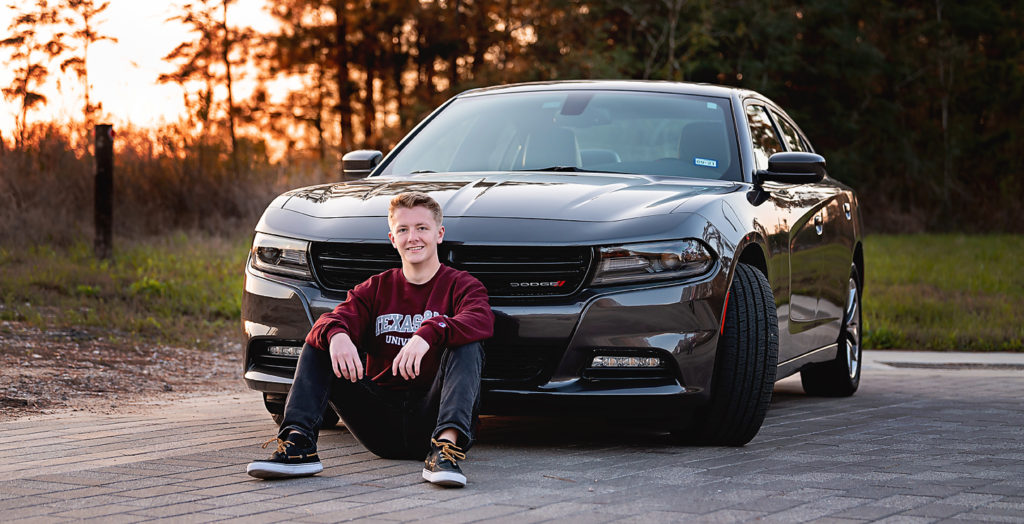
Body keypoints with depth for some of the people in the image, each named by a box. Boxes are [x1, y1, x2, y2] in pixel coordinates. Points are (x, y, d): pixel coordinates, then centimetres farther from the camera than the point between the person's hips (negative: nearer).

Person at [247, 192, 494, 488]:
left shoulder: (460, 285, 4)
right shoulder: (376, 289, 16)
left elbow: (482, 320, -20)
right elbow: (338, 318, -4)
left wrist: (428, 334, -39)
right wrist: (336, 334, -30)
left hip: (431, 416, -3)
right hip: (383, 424, 3)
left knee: (466, 344, -27)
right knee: (319, 344, -7)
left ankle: (446, 446, -45)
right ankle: (298, 444, -27)